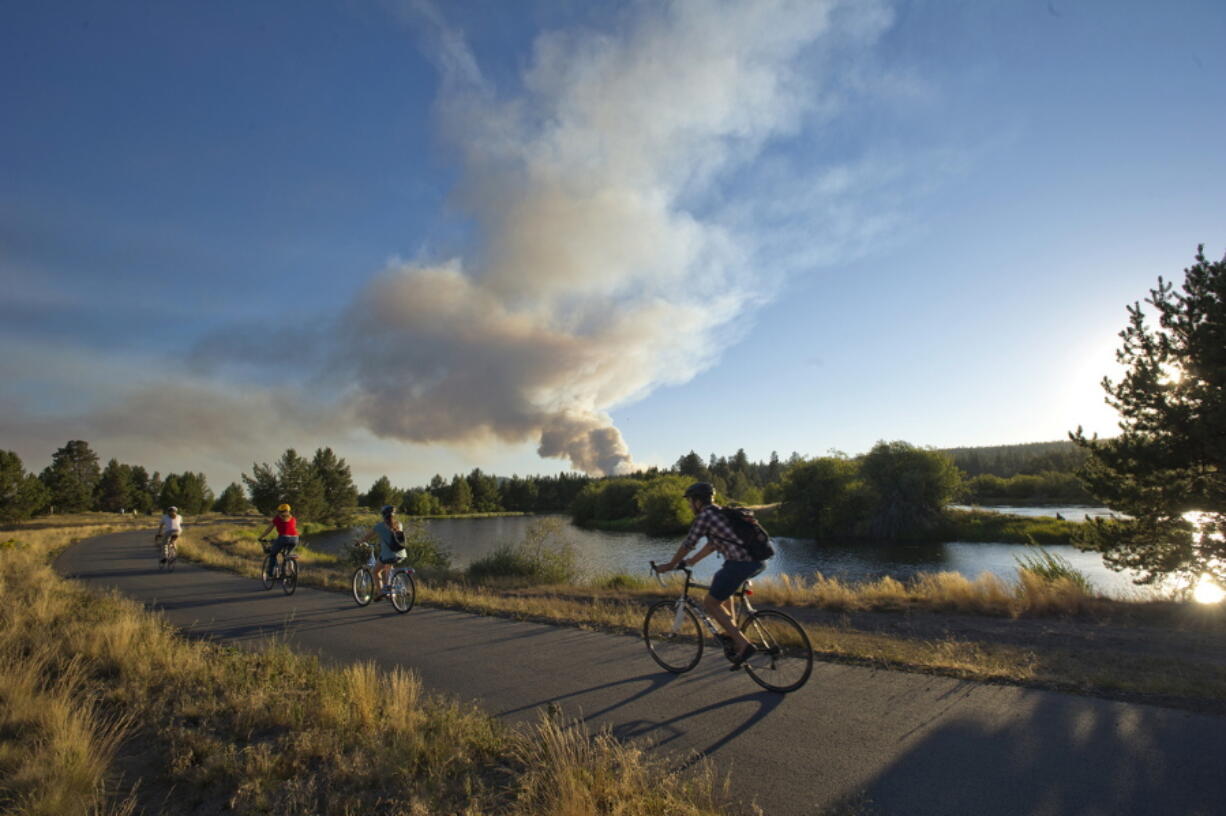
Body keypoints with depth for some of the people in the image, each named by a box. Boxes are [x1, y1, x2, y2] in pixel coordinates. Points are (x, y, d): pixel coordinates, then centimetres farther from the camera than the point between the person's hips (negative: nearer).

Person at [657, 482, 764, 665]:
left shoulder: (704, 516, -4)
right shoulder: (721, 512, 22)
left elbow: (688, 544, 0)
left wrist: (671, 565, 14)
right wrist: (692, 561, 38)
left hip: (740, 564, -9)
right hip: (757, 562, 9)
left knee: (710, 604, 5)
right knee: (719, 581, 33)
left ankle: (743, 644, -1)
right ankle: (732, 633, 31)